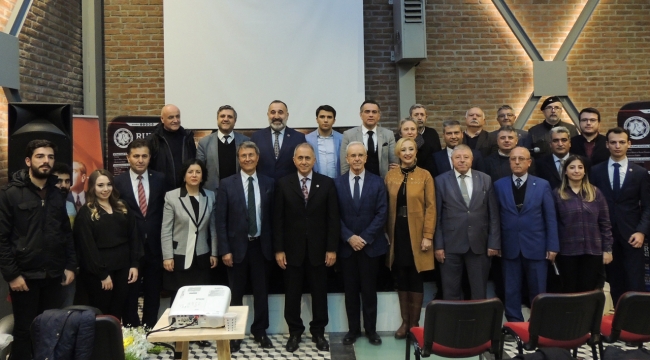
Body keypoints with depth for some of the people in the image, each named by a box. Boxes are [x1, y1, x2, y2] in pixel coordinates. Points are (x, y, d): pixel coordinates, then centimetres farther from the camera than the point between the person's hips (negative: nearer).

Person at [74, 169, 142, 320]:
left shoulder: (122, 208, 10)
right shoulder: (86, 213, -5)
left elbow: (133, 237, 9)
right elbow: (87, 247, -10)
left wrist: (134, 264, 0)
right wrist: (102, 274, -13)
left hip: (122, 269, 4)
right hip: (98, 272, -4)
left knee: (117, 314, 10)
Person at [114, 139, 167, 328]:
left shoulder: (160, 179, 3)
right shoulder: (118, 182, -3)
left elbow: (164, 210, 6)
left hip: (154, 246, 2)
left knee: (153, 294, 12)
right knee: (130, 295, 9)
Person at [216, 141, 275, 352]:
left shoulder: (269, 183, 3)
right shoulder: (227, 184, -3)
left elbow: (272, 216, 5)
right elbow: (221, 220, -5)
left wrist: (274, 246, 1)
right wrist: (224, 250, -10)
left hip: (261, 245, 2)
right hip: (237, 246, -2)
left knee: (261, 292, 11)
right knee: (236, 294, 9)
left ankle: (260, 331, 26)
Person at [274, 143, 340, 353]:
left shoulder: (327, 184, 0)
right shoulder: (283, 184, 0)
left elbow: (333, 219, -1)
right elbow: (278, 219, -1)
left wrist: (332, 248, -6)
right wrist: (278, 249, -6)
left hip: (318, 249, 0)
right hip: (292, 249, 0)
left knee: (319, 293, 10)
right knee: (292, 294, 9)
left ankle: (318, 332, 25)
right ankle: (294, 332, 24)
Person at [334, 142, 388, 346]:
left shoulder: (377, 182, 2)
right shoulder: (337, 183, 3)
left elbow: (381, 213, -4)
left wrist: (365, 237, -12)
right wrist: (349, 237, -12)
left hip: (370, 245, -1)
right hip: (346, 245, 1)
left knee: (369, 290, 7)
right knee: (350, 290, 8)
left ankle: (371, 329, 19)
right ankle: (353, 329, 19)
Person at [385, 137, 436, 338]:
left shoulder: (425, 176, -2)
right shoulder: (390, 176, 5)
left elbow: (430, 207, -5)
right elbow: (387, 207, 7)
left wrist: (428, 235, -12)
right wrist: (386, 233, 1)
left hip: (416, 233, -3)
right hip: (397, 232, 3)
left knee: (416, 278, 5)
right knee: (401, 278, 10)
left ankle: (415, 322, 16)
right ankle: (404, 321, 21)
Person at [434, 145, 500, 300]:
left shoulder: (485, 179, 5)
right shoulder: (441, 181, 0)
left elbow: (493, 214, 5)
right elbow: (437, 216, -1)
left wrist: (494, 242, -1)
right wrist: (438, 245, -5)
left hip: (479, 243, 1)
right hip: (451, 244, -1)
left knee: (479, 292, 10)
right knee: (451, 293, 7)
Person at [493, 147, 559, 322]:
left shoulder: (542, 185, 2)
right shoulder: (499, 185, 4)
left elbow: (550, 218, 1)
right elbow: (495, 217, 4)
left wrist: (553, 246, -4)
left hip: (536, 246, -1)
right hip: (509, 247, 1)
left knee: (538, 292, 7)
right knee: (511, 292, 7)